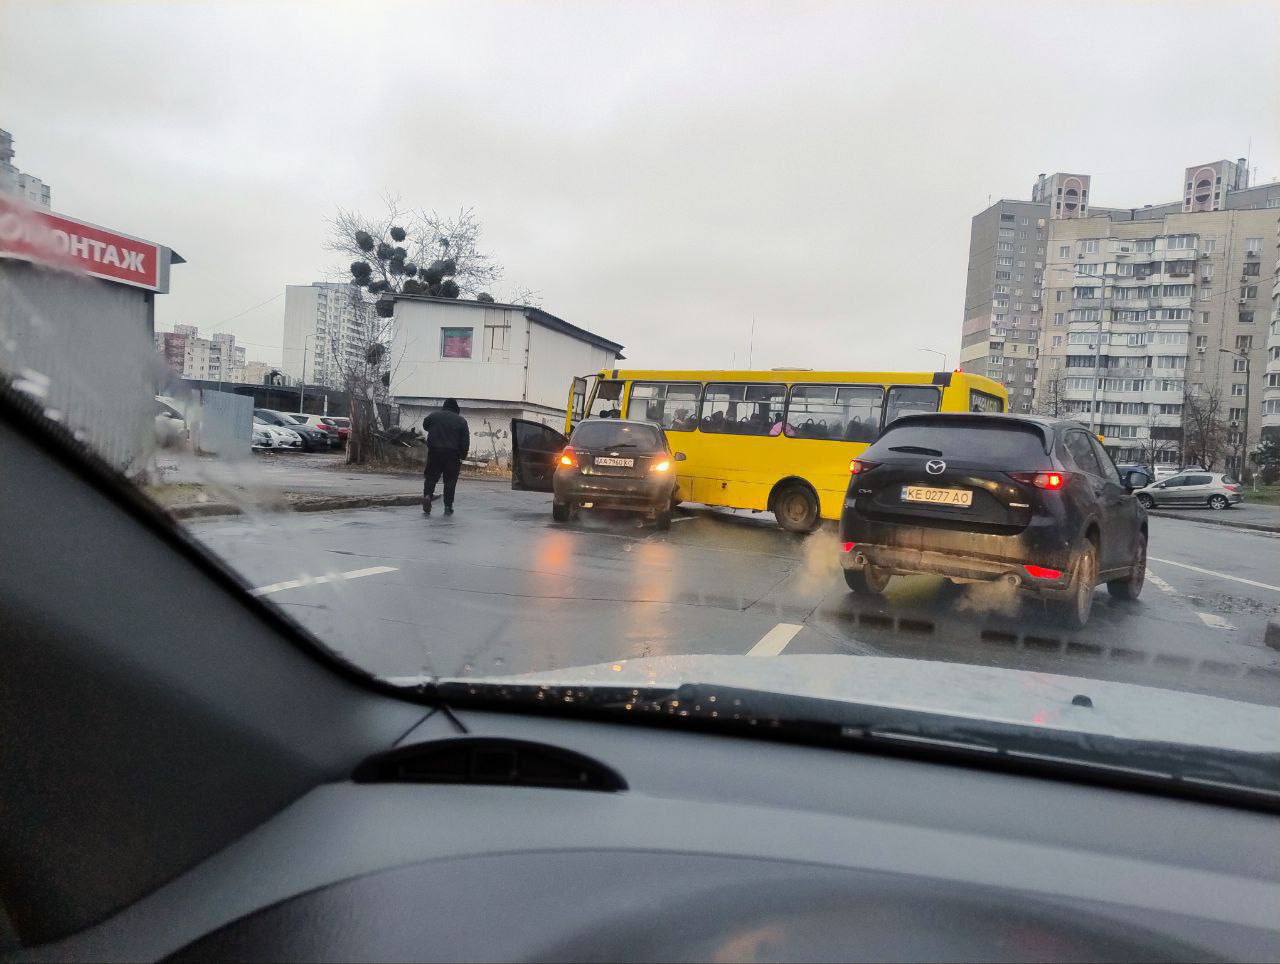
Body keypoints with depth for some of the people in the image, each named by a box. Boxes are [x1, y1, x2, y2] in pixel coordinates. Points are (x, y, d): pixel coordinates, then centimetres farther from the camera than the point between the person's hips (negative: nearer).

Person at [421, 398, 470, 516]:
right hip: (453, 455, 0)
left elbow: (425, 426, 21)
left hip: (434, 452, 0)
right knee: (450, 481, 6)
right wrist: (462, 456, 6)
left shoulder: (434, 416, 3)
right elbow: (465, 442, 0)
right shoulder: (461, 421, 1)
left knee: (431, 477, 11)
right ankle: (448, 506, 5)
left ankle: (427, 495, -14)